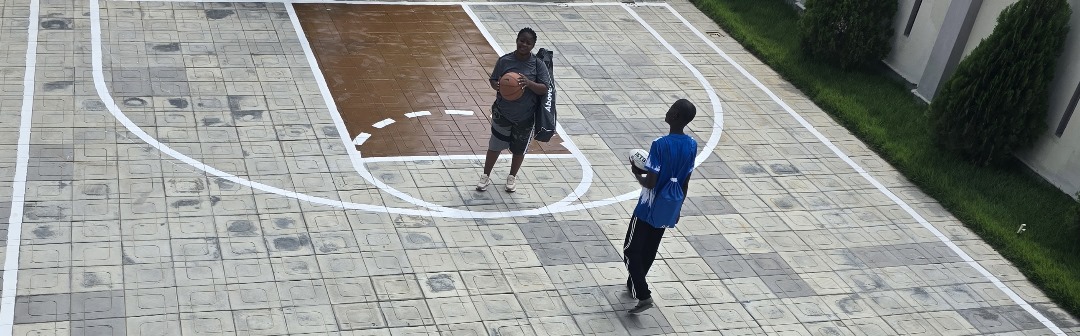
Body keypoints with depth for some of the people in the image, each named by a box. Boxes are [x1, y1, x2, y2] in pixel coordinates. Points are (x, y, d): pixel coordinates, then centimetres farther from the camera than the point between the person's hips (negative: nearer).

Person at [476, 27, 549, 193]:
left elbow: (544, 89, -13)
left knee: (519, 149, 15)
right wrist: (498, 87, -22)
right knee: (495, 146, 11)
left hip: (526, 116, 0)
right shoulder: (504, 60, -8)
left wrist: (529, 83, -31)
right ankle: (486, 176, 30)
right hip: (502, 113, 0)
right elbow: (493, 80, 1)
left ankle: (512, 176, 39)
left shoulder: (538, 64, -11)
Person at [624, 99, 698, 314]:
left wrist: (637, 172, -3)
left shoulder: (660, 145, -24)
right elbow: (685, 183, 6)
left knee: (631, 250, 5)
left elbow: (650, 182, -24)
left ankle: (643, 295, -5)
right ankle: (634, 284, 37)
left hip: (650, 208, -6)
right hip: (670, 208, 6)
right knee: (650, 250, 22)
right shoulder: (692, 145, -3)